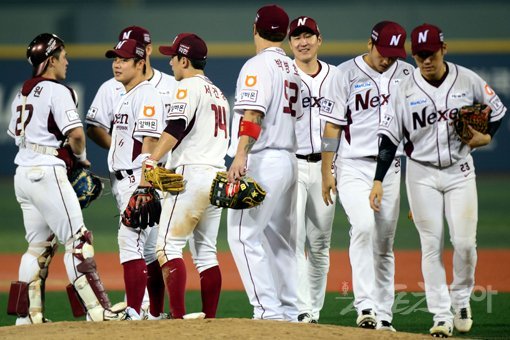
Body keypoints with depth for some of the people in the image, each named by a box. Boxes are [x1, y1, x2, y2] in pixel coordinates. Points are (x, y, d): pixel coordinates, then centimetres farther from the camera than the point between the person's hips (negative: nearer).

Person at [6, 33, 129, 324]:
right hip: (47, 171, -9)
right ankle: (97, 310, -13)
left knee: (39, 245, 15)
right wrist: (82, 157, 2)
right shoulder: (57, 91, -9)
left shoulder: (23, 94, 17)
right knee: (77, 240, -8)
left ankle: (27, 315, 14)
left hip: (23, 173, 9)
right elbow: (76, 133, -19)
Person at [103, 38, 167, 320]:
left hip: (139, 179, -10)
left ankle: (133, 313, -19)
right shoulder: (125, 98, 21)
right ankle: (157, 314, 16)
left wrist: (144, 181, -26)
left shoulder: (147, 95, -11)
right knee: (148, 248, 12)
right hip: (123, 180, 10)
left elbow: (150, 140, -19)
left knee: (131, 241, -16)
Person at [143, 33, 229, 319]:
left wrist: (152, 161, -27)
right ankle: (210, 320, 7)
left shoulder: (188, 87, -5)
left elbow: (176, 128, -19)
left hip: (191, 175, -9)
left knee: (169, 247, -9)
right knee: (206, 251, 10)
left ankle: (178, 316, -19)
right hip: (218, 175, 9)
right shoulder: (218, 93, 23)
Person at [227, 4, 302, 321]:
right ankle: (289, 312, 12)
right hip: (289, 161, 9)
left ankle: (268, 309, -16)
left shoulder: (259, 65, -9)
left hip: (262, 161, -9)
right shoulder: (292, 68, 17)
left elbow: (253, 115, -20)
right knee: (281, 240, 12)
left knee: (244, 235, -9)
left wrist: (241, 156, -28)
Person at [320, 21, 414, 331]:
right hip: (353, 166, -4)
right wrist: (326, 172, -6)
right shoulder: (347, 74, -3)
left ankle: (383, 315, 12)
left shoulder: (408, 76, 7)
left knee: (384, 243, 6)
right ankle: (366, 306, -26)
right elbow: (333, 125, -2)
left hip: (390, 168, 4)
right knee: (363, 227, -23)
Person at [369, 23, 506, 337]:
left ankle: (461, 298, 19)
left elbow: (498, 110, 12)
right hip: (422, 174, 0)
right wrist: (378, 180, -11)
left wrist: (487, 136, -6)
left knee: (465, 242, -6)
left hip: (460, 171, 0)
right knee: (432, 246, -3)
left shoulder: (467, 80, -3)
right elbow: (389, 136, -5)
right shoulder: (405, 90, -6)